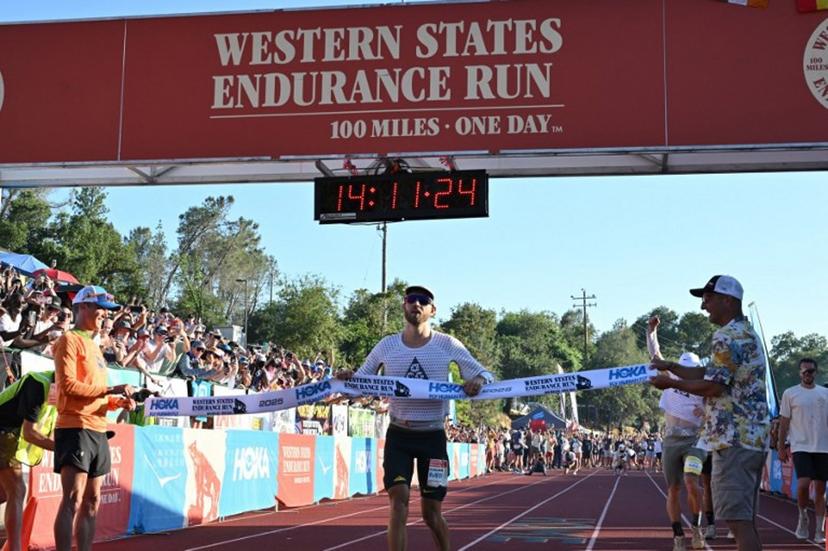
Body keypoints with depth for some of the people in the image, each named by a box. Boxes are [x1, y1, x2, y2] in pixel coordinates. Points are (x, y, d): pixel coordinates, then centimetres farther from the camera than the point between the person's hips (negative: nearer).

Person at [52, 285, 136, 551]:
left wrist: (116, 401, 5)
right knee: (73, 500, -13)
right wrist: (111, 390, -16)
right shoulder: (69, 340, -5)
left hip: (98, 430, 9)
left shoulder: (94, 346, 21)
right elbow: (67, 385, -16)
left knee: (92, 503, 9)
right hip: (75, 428, -9)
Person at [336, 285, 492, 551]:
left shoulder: (448, 345, -4)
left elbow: (483, 373, 0)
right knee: (399, 499, -14)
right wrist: (347, 378, -16)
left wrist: (479, 380, -24)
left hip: (433, 436, -1)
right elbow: (360, 380, 7)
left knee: (431, 512, 7)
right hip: (399, 434, 1)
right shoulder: (387, 346, 0)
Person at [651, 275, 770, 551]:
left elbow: (713, 386, -18)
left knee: (738, 520, -11)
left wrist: (671, 383, -6)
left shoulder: (726, 337, -13)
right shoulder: (748, 334, 19)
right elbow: (714, 375, 24)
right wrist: (671, 367, 23)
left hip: (734, 439, -10)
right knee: (745, 520, 13)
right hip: (753, 437, 10)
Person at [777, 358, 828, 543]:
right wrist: (781, 447, 0)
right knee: (803, 484, -18)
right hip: (800, 446, -2)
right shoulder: (790, 393, 2)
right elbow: (784, 422, 4)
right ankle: (803, 516, 10)